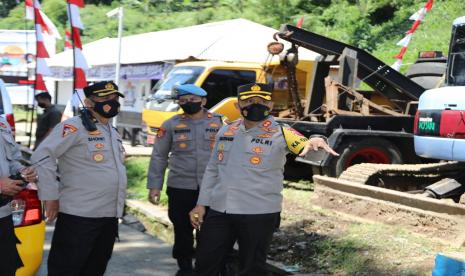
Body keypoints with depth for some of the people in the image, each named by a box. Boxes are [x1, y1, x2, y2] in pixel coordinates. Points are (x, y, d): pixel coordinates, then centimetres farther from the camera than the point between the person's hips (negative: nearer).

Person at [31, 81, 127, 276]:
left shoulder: (113, 133, 16)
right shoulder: (74, 127, -11)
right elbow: (41, 156, -19)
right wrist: (50, 196, -18)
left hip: (109, 216, 9)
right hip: (79, 216, -9)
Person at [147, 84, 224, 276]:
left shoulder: (220, 123, 3)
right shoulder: (171, 125, 3)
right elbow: (159, 156, 5)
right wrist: (154, 185, -2)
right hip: (180, 187, 1)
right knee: (182, 230, 8)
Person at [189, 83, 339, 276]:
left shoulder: (279, 134, -7)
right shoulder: (225, 132, 8)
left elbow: (304, 146, -25)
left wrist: (314, 142, -48)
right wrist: (201, 204, 11)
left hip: (259, 214, -4)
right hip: (218, 211, 5)